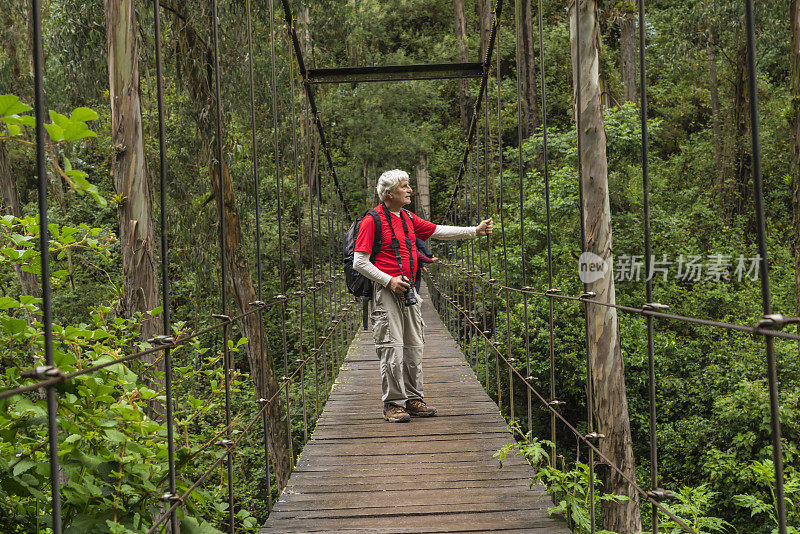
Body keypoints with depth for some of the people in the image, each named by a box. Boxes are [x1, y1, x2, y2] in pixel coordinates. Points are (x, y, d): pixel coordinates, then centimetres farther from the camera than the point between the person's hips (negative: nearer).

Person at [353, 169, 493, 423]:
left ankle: (413, 400, 18)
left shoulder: (408, 219, 16)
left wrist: (475, 231, 13)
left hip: (408, 291, 8)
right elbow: (359, 262, -10)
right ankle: (393, 404, 3)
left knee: (414, 347, 9)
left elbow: (439, 231, 20)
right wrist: (389, 280, -17)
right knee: (392, 349, -6)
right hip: (386, 291, -8)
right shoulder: (372, 220, -8)